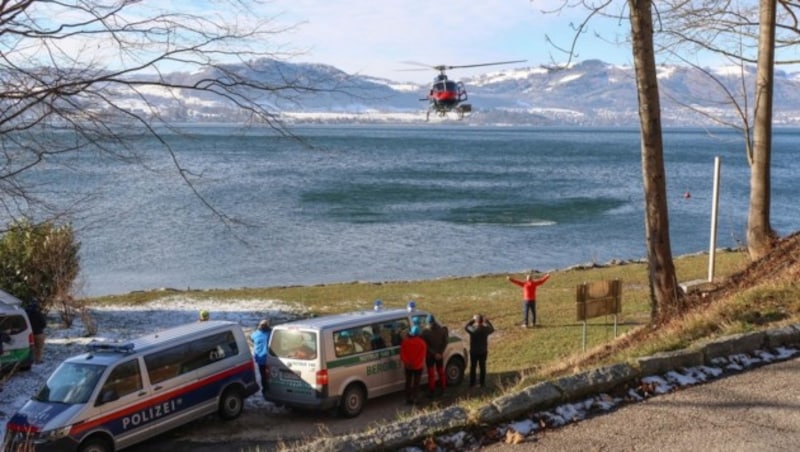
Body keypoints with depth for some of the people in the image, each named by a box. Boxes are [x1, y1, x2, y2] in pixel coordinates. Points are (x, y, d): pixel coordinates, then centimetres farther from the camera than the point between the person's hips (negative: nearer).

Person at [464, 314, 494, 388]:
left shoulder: (472, 329, -21)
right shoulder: (486, 329, -16)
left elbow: (465, 327, -1)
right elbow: (492, 329, 7)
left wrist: (471, 320, 0)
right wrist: (487, 321, 6)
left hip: (473, 352, -1)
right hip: (483, 352, 1)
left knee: (472, 367, 12)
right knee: (482, 367, 15)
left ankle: (472, 383, 18)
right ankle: (482, 383, 22)